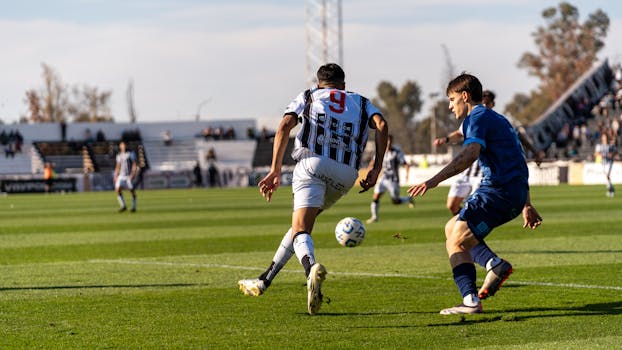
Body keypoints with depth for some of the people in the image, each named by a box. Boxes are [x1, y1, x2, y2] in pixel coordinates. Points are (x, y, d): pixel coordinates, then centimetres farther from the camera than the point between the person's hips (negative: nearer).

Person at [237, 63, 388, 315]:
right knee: (302, 222, 21)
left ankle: (312, 268, -45)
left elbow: (285, 126, 6)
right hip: (346, 173, 3)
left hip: (313, 163, -3)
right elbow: (381, 126, 7)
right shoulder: (360, 102, 28)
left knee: (301, 229, -11)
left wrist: (275, 171, 3)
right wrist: (376, 168, 6)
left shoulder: (308, 97, 24)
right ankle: (265, 280, 23)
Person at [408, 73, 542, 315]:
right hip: (516, 194, 10)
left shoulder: (477, 118, -5)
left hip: (498, 191, -10)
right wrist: (526, 205, 32)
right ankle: (495, 264, 2)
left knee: (456, 243, -7)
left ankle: (471, 301, -18)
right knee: (452, 228, 19)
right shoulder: (497, 119, 26)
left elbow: (470, 154, -25)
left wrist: (435, 180, -32)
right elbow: (517, 162, 29)